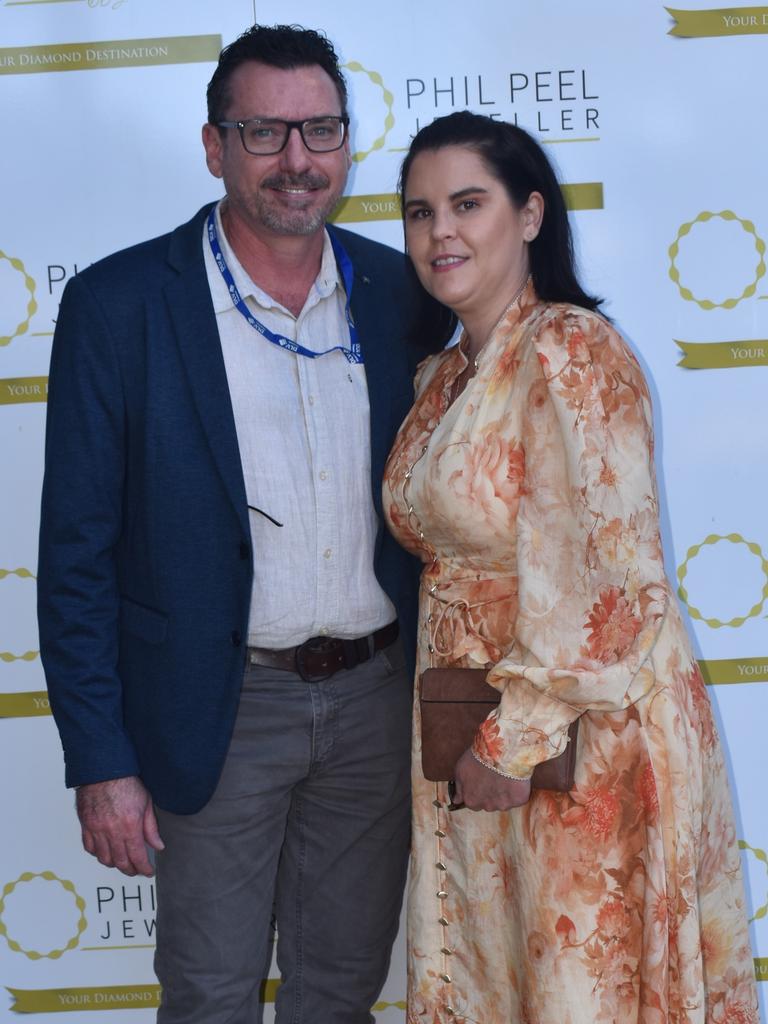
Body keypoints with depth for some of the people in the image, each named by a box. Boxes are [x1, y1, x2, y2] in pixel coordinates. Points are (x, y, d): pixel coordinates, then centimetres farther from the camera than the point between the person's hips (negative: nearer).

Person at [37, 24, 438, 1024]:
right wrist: (101, 761, -11)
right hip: (222, 709, -3)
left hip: (376, 697, 4)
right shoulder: (119, 304, -11)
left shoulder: (398, 293, 1)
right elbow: (78, 551, -9)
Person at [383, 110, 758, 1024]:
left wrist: (518, 735, -19)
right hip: (476, 740, 8)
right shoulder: (442, 377, 9)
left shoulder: (569, 351, -17)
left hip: (584, 733, -8)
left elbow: (613, 572, -22)